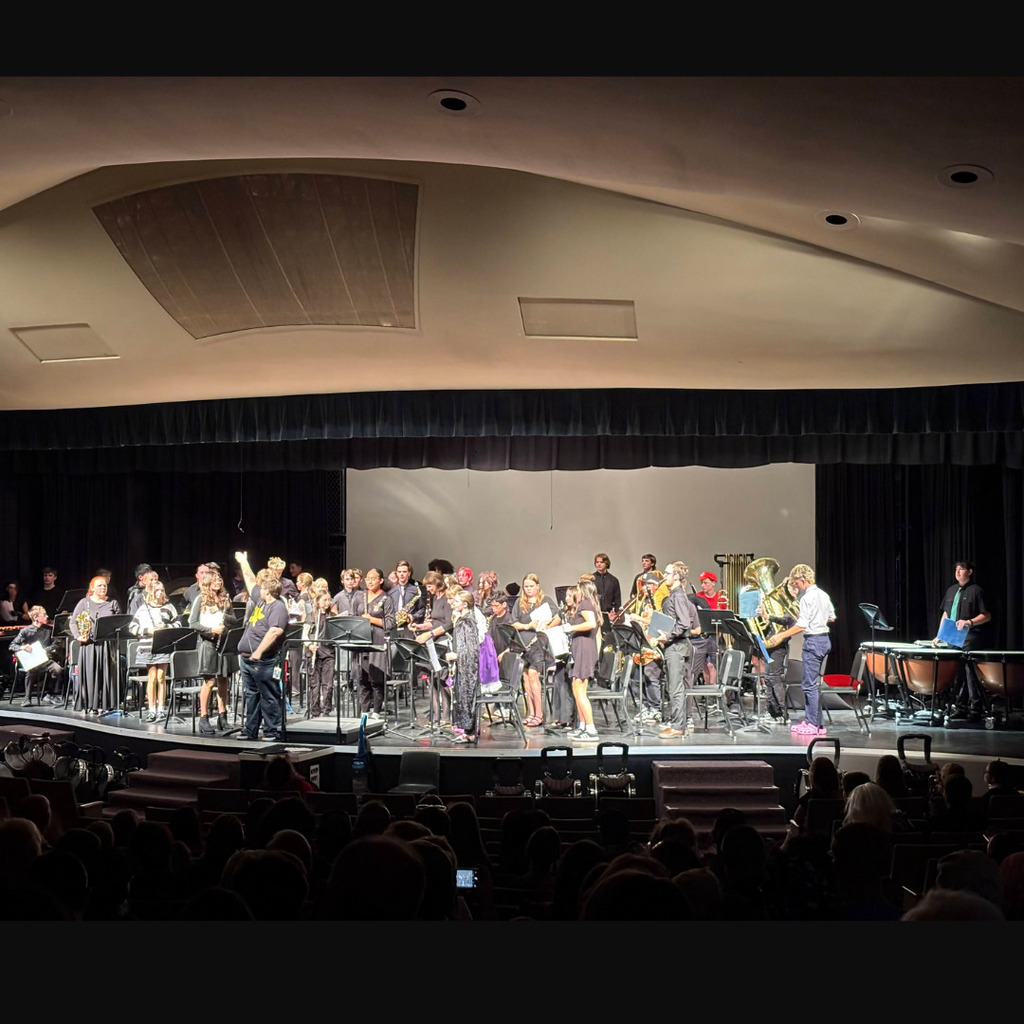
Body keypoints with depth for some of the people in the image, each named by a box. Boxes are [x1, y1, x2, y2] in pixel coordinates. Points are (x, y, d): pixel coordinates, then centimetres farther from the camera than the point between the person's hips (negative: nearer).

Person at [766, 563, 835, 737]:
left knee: (809, 684, -4)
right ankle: (816, 722, 16)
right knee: (812, 683, 14)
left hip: (813, 641, -9)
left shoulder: (807, 598, -15)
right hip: (825, 639, 9)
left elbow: (801, 625, -20)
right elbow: (832, 618, 20)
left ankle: (812, 724, -2)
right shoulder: (823, 595, 11)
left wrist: (781, 636, -15)